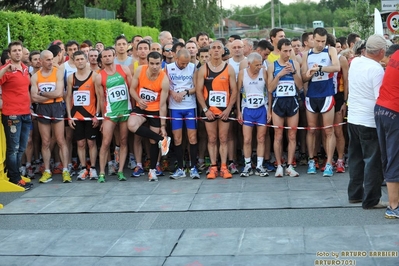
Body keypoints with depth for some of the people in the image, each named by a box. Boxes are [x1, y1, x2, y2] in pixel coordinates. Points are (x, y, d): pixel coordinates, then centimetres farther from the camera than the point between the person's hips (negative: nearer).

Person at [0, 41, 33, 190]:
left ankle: (13, 174, 25)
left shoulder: (25, 68, 11)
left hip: (26, 113, 7)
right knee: (13, 148, 0)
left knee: (21, 148, 14)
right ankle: (15, 179, 8)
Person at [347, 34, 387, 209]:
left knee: (356, 157, 17)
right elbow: (381, 97, -19)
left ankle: (355, 194, 25)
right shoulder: (377, 69, -19)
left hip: (352, 118, 8)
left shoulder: (355, 62, 3)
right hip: (370, 121, -7)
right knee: (373, 160, 2)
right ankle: (371, 200, 5)